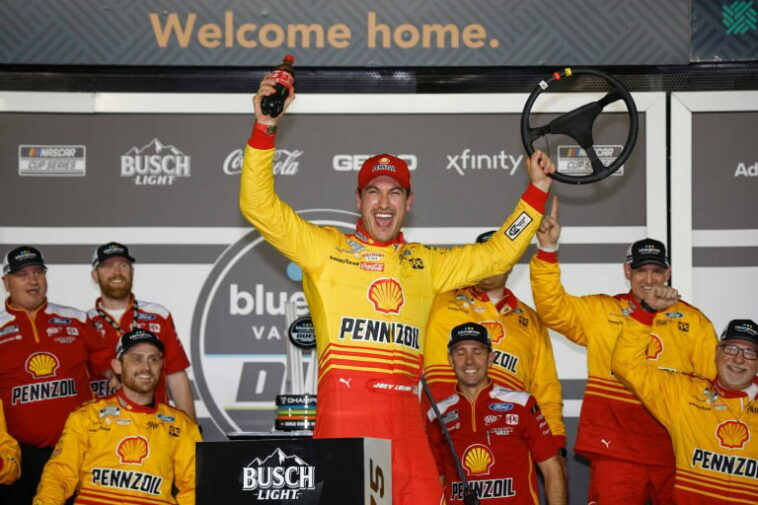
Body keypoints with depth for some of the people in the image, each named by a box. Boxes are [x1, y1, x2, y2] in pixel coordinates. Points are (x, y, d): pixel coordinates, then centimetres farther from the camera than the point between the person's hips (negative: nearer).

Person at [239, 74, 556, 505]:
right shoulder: (326, 247, 11)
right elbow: (259, 206, 2)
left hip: (404, 412, 4)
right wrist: (265, 129, -8)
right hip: (344, 405, -4)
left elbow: (497, 254, 29)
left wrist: (537, 190, 25)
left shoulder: (426, 263, 22)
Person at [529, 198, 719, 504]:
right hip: (616, 452, -1)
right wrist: (548, 250, -15)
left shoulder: (693, 321, 11)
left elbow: (715, 385, 9)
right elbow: (553, 308, -3)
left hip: (678, 453, 1)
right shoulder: (599, 312, 10)